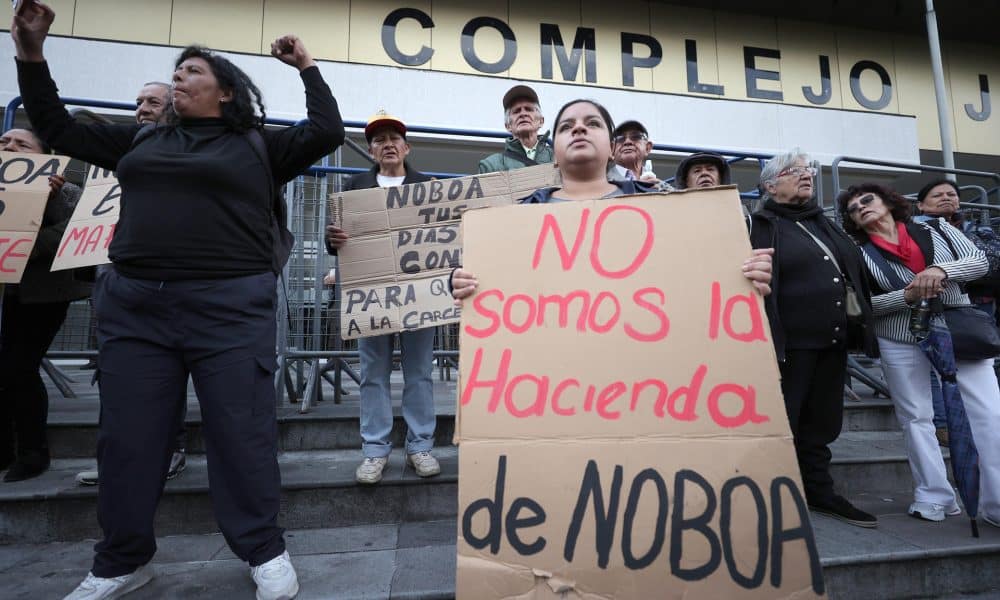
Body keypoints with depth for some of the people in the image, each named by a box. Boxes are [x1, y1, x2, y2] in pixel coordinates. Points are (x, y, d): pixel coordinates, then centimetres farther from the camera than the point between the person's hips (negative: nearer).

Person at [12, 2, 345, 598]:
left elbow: (328, 133, 1)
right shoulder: (143, 139, 21)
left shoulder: (259, 145, 9)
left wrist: (306, 66, 6)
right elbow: (59, 130, 27)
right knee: (129, 437, 10)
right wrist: (31, 54, 20)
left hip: (230, 305, -4)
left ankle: (265, 552, 15)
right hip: (134, 305, 5)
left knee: (242, 433, -1)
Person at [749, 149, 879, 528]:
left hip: (833, 342, 7)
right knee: (780, 424, 0)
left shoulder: (823, 223, 20)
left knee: (821, 424, 15)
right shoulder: (763, 226, -3)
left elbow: (854, 274, 24)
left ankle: (819, 491, 28)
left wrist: (861, 327, 16)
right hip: (791, 344, -7)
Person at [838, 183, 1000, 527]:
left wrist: (941, 270, -16)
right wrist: (907, 296, -17)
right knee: (916, 418, 3)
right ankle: (935, 498, 15)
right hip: (901, 342, -1)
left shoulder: (936, 228, 7)